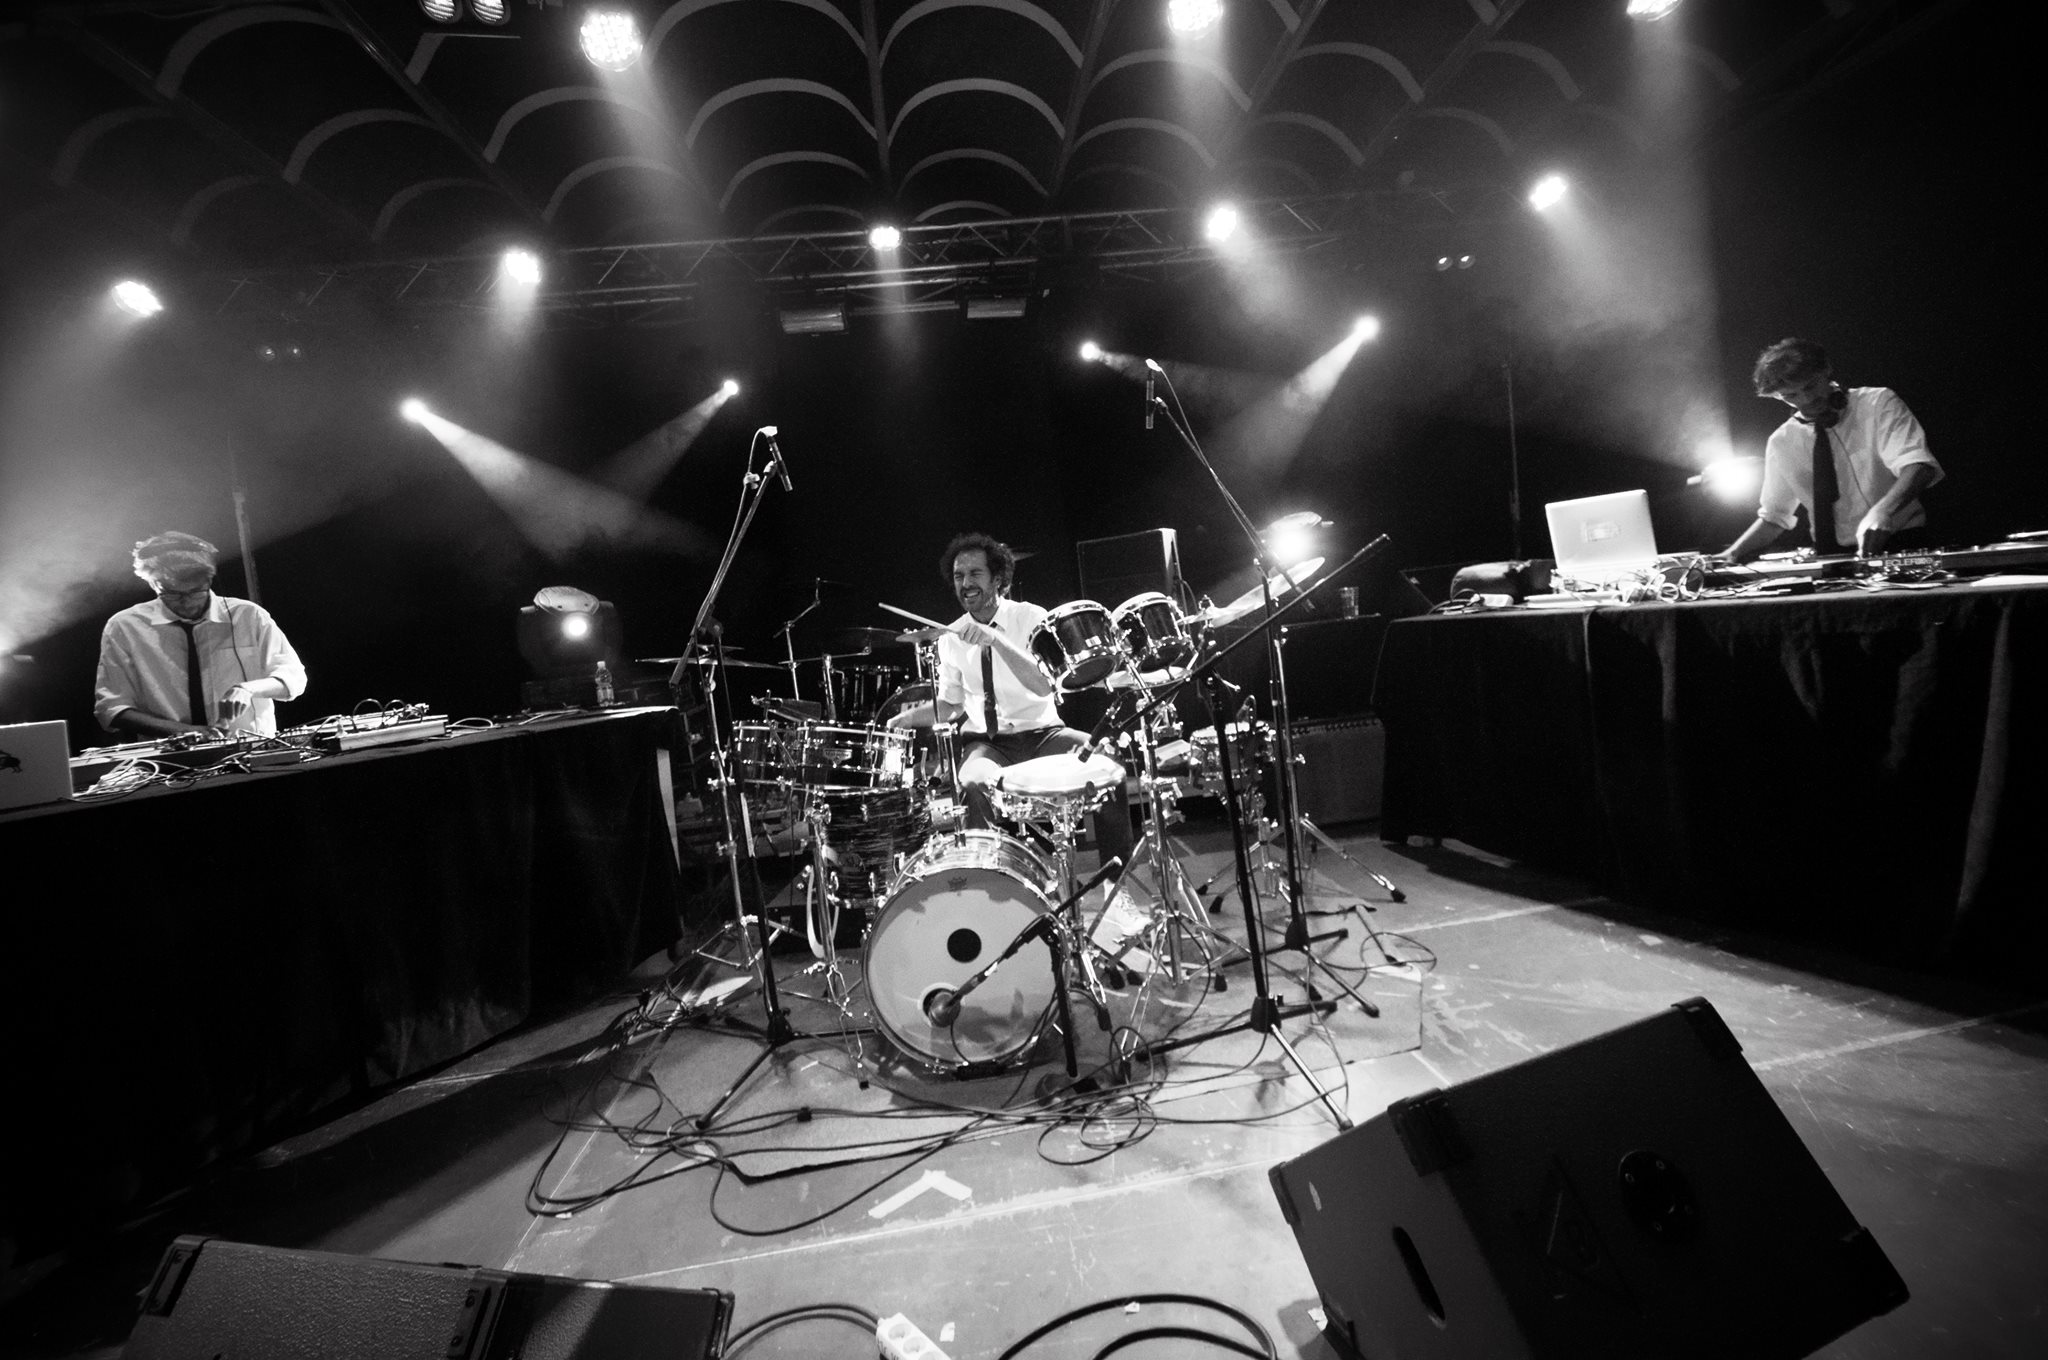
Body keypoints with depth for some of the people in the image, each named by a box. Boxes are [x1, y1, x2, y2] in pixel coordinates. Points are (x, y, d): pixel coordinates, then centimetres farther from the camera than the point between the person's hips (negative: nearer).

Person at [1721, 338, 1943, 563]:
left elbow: (1918, 467, -17)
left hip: (1900, 546, -3)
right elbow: (1773, 517, 10)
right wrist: (1731, 556, -6)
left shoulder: (1878, 404, -3)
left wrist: (1883, 511, -37)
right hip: (1831, 557, 3)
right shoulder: (1781, 443, 4)